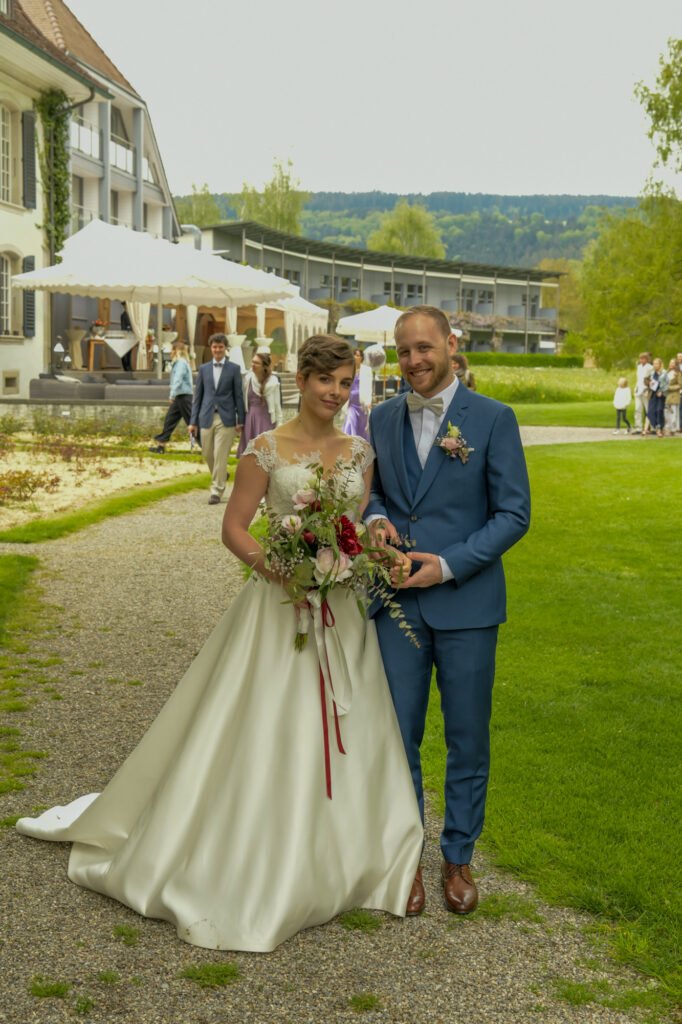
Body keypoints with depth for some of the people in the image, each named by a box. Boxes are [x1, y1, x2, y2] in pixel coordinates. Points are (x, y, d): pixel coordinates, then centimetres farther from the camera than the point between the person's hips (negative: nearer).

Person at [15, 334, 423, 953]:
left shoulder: (360, 453, 8)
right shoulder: (267, 449, -5)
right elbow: (234, 527, -4)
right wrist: (267, 561, -21)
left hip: (343, 612, 5)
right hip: (282, 610, -4)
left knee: (341, 739, 10)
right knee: (263, 737, 0)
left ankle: (326, 862, 29)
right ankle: (247, 871, 17)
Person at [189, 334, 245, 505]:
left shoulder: (234, 369, 2)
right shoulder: (204, 369, 9)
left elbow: (238, 395, 2)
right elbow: (198, 396, 10)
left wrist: (240, 420, -3)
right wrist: (193, 421, 5)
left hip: (226, 418, -3)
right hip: (207, 418, 3)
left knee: (220, 455, -6)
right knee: (208, 454, 10)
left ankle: (216, 491, 0)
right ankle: (221, 476, 37)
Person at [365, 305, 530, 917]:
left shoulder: (493, 419, -4)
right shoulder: (383, 419, 7)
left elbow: (514, 513, -6)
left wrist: (449, 564, -15)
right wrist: (376, 518, -5)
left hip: (466, 602, -2)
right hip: (396, 600, 3)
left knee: (468, 739, 9)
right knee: (398, 735, 7)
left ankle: (458, 857, 27)